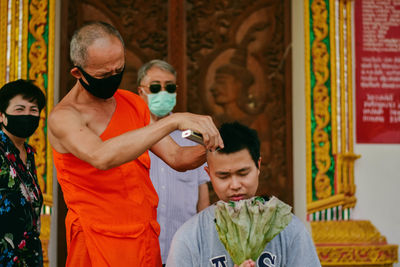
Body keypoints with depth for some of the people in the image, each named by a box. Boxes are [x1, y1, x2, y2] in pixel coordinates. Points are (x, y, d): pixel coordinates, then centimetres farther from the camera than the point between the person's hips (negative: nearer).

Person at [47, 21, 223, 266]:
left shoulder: (134, 104, 9)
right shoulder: (63, 117, -13)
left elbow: (176, 158, 11)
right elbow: (100, 156, -34)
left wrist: (208, 149, -12)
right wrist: (173, 121, -36)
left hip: (148, 238, 6)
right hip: (99, 243, -6)